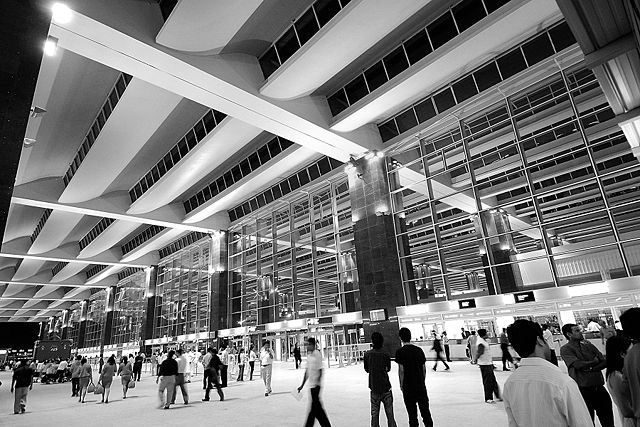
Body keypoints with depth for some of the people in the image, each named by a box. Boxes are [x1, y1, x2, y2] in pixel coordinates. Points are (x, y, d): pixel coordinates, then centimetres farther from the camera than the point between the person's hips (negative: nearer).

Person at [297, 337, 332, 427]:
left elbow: (320, 371, -14)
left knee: (314, 407, -3)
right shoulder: (308, 355, 10)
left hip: (316, 385, -8)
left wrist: (318, 383, -20)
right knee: (317, 407, 13)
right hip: (311, 385, 8)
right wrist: (302, 385, 16)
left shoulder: (317, 354, -13)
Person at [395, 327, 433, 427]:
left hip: (408, 386, -4)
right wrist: (422, 381, 16)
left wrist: (401, 384, -1)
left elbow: (401, 370, -13)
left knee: (412, 411, 8)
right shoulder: (419, 350, 0)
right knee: (425, 408, 14)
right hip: (421, 385, 4)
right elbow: (424, 368, 4)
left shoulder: (400, 352, -12)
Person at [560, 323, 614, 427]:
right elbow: (578, 364, -19)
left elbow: (605, 362, 3)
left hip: (600, 388, 5)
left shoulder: (588, 345, 7)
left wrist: (591, 368, -14)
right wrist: (595, 361, -3)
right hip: (584, 390, -4)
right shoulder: (565, 349, -9)